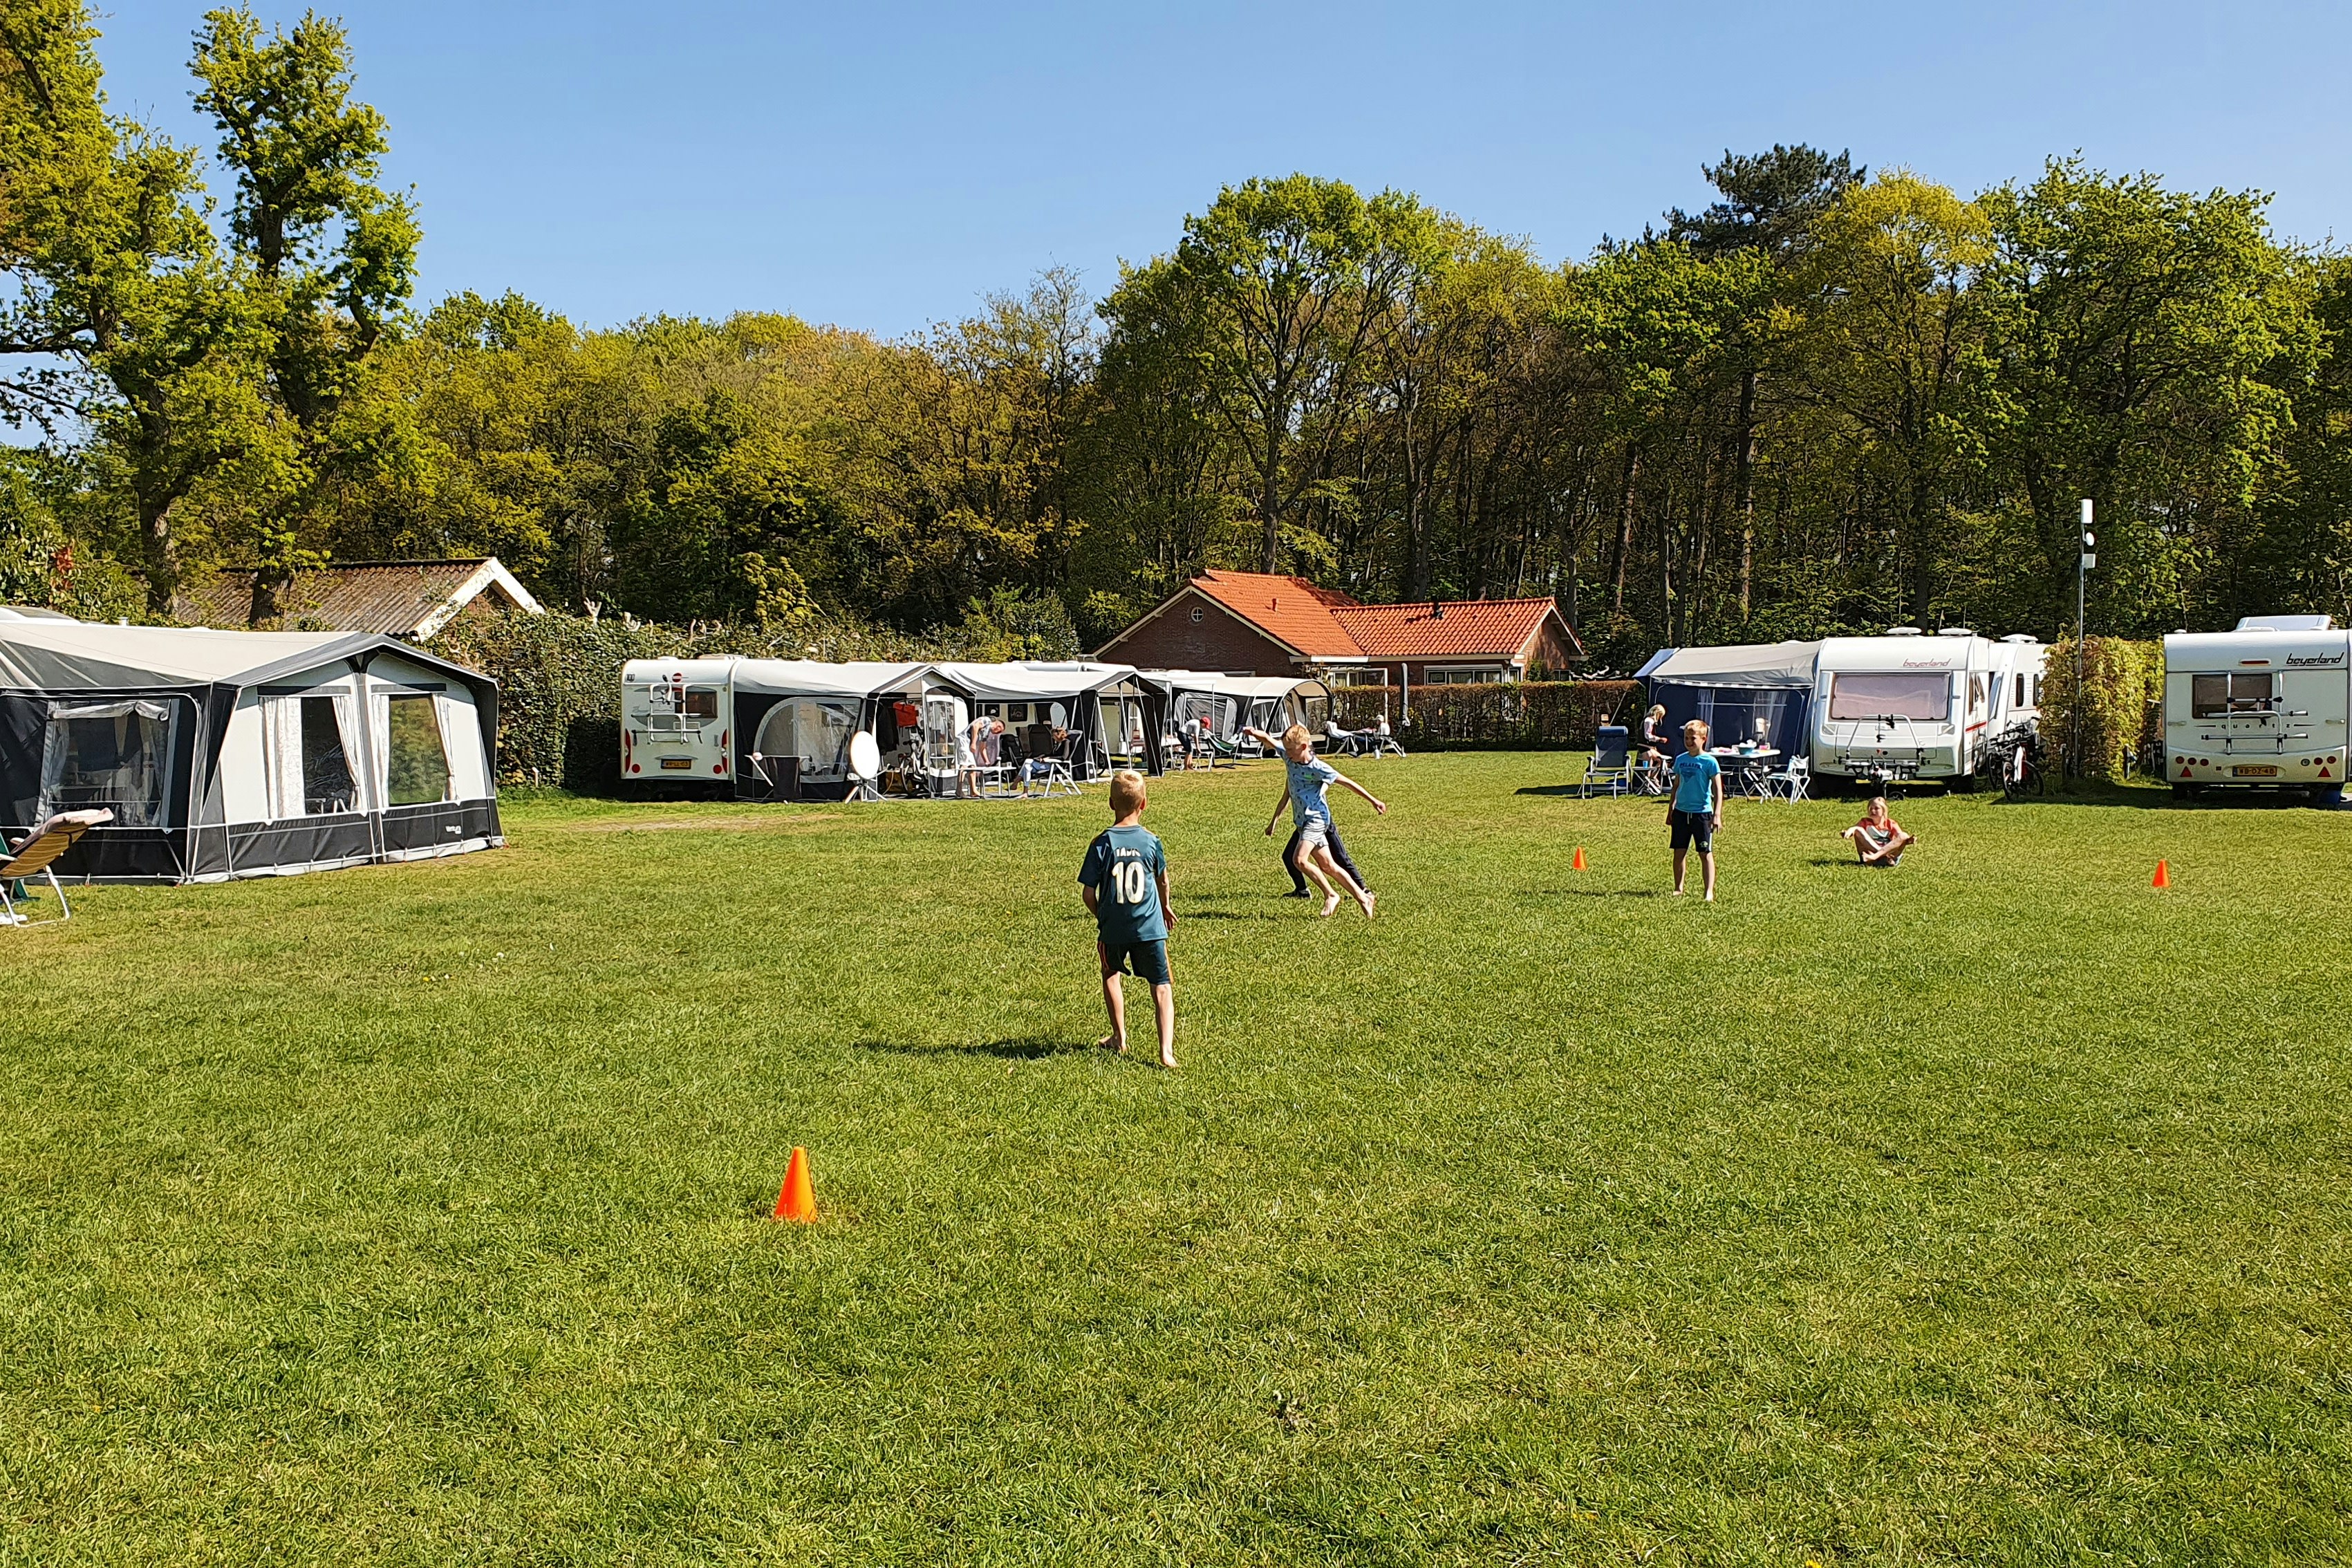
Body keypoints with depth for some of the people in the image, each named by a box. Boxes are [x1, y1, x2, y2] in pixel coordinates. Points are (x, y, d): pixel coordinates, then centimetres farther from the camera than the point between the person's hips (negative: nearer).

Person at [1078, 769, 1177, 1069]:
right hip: (1150, 928, 0)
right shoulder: (1151, 841, -1)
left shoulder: (1102, 843, -8)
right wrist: (1164, 906, 37)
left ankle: (1120, 1038, 34)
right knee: (1161, 986, 3)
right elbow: (1163, 879, 17)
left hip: (1113, 929, 0)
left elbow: (1088, 893, -7)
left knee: (1110, 975, 26)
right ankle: (1166, 1049, -11)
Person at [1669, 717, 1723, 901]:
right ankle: (1678, 889, 18)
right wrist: (1671, 810, 18)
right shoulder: (1681, 760, 7)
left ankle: (1709, 892, -1)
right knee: (1679, 852, 8)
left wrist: (1717, 815, -16)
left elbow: (1718, 790, -9)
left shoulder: (1709, 762, -8)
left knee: (1706, 853, -2)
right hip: (1681, 812, 5)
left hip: (1702, 813, -5)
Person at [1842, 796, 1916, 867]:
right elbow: (1854, 828, -9)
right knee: (1858, 830, -16)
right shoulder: (1866, 822, 11)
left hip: (1889, 853, 0)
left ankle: (1875, 857, -38)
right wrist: (1850, 831, -34)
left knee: (1903, 836, -22)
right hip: (1869, 853, 0)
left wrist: (1908, 840, -33)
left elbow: (1900, 835, -9)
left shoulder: (1891, 824, 9)